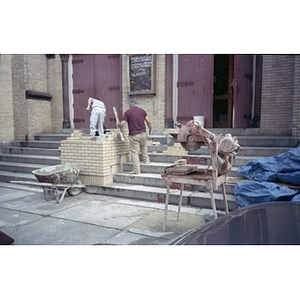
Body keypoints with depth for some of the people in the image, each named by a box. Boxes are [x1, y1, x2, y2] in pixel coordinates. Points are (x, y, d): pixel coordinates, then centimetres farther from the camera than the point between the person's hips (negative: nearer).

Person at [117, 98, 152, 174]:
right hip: (143, 133, 4)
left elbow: (122, 124, -9)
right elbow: (148, 122, 2)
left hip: (133, 135, -4)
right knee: (144, 147, 31)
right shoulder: (142, 110, 5)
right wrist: (150, 130, 17)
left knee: (134, 153, 1)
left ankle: (136, 170, 3)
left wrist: (118, 124, 13)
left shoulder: (127, 112, -5)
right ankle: (146, 160, 41)